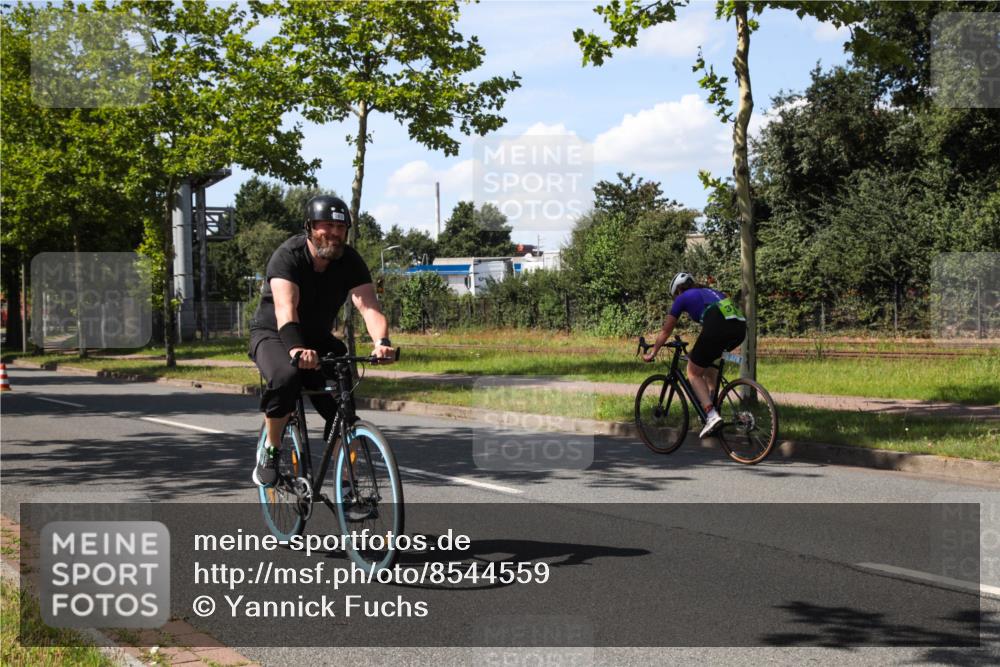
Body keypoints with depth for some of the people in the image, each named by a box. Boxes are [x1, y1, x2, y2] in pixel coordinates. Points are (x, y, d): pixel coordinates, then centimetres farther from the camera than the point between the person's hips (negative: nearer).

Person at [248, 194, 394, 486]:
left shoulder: (350, 261, -13)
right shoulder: (288, 256, -24)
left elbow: (368, 306, -27)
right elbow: (286, 308, -39)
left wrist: (382, 341, -48)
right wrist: (296, 349, -57)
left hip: (318, 338, 4)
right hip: (272, 334, -4)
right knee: (286, 378, -36)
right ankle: (270, 451, -14)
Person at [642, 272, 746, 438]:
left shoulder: (683, 298, 20)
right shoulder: (710, 292, 36)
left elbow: (666, 331, 27)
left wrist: (652, 354, 40)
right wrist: (696, 352, 59)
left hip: (718, 329, -7)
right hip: (740, 329, 7)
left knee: (693, 372, 11)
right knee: (707, 360, 34)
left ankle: (712, 415, -7)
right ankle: (712, 401, 24)